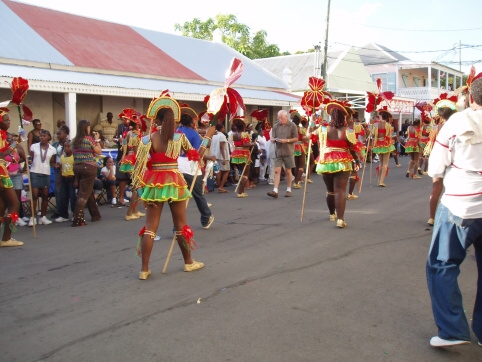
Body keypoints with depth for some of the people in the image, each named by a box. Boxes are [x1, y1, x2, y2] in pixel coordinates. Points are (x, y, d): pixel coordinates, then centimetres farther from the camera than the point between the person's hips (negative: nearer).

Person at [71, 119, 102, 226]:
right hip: (89, 167, -7)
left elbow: (74, 154, 12)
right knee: (84, 193, -6)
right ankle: (77, 219, -11)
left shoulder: (74, 141, 10)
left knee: (88, 191, 19)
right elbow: (99, 151, -3)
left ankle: (95, 215, 30)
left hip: (77, 167, 7)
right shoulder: (89, 138, -8)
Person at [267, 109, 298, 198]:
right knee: (277, 171, -6)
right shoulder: (275, 126, 6)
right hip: (278, 151, 2)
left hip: (288, 152, -2)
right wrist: (274, 139, -15)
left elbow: (296, 138, -3)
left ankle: (288, 190, 20)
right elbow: (272, 138, 9)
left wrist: (286, 140, -16)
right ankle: (275, 191, -9)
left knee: (288, 171, 8)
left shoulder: (292, 126, -2)